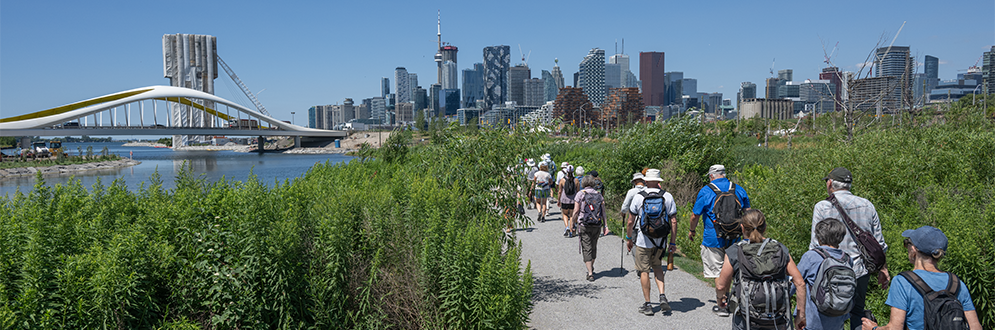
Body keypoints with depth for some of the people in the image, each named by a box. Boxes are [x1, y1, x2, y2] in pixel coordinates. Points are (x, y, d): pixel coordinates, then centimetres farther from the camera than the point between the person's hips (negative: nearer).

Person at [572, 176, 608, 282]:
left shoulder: (580, 194, -4)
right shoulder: (599, 194, 6)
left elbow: (576, 210, -7)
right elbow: (603, 211, 1)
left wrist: (573, 219, 11)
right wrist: (605, 225, 1)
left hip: (584, 225, -4)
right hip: (597, 225, 4)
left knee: (587, 249, -1)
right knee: (593, 246, 20)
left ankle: (590, 274, -7)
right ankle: (591, 268, 38)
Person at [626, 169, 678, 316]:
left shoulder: (638, 197, -7)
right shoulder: (668, 197, -2)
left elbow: (630, 222, -2)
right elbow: (673, 221, -1)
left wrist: (628, 238, 12)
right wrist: (673, 242, 6)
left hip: (643, 241, -3)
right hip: (660, 241, 3)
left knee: (644, 271, 7)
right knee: (657, 266, 23)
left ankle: (647, 305, 11)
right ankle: (662, 296, 7)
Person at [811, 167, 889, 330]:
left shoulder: (822, 207, -8)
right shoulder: (867, 205, 4)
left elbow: (816, 245, -9)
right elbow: (879, 243, 9)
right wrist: (883, 269, 20)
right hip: (861, 270, 4)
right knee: (857, 312, 18)